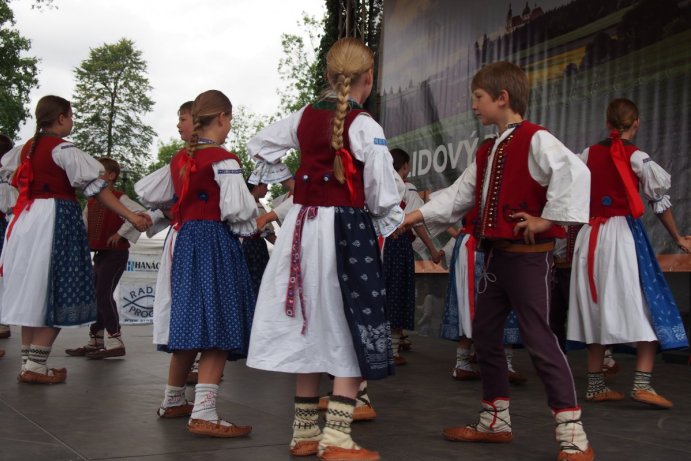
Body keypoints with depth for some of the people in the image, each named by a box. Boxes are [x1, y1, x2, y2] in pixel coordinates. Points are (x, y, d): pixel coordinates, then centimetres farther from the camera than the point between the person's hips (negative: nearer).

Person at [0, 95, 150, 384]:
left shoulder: (26, 148, 13)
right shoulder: (63, 149, -10)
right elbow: (95, 187, -15)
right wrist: (130, 216, -16)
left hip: (25, 220, 8)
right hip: (55, 221, -8)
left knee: (32, 294, 12)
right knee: (55, 294, -3)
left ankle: (28, 362, 16)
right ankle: (36, 365, -4)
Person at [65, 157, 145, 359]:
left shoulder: (119, 198, -10)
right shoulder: (91, 200, 14)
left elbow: (140, 212, -24)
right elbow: (84, 223, 23)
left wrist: (120, 233, -20)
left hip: (115, 252, -8)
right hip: (99, 252, 8)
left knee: (103, 295, -15)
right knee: (94, 296, 11)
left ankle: (115, 342, -12)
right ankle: (95, 341, 20)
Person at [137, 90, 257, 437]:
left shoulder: (179, 159, 11)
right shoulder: (223, 161, -11)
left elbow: (146, 193, 18)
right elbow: (237, 210, -18)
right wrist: (249, 227, 2)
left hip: (185, 240, 8)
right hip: (217, 243, -8)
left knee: (190, 323, 19)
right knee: (218, 328, -8)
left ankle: (173, 400, 32)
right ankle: (203, 414, -13)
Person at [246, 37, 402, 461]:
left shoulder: (304, 117, 8)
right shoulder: (364, 126, -11)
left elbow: (259, 146, 23)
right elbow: (382, 195, -11)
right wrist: (393, 223, 8)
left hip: (303, 227, 6)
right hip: (346, 229, -6)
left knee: (312, 328, 14)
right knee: (352, 331, 1)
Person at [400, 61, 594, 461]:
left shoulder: (535, 140, -14)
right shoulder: (487, 151, 16)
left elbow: (575, 172, -29)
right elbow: (458, 195, 18)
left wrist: (547, 220, -22)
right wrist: (414, 216, 11)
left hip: (528, 256, -9)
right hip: (495, 255, 9)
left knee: (538, 338, -9)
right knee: (485, 336, 13)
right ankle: (496, 422, 27)